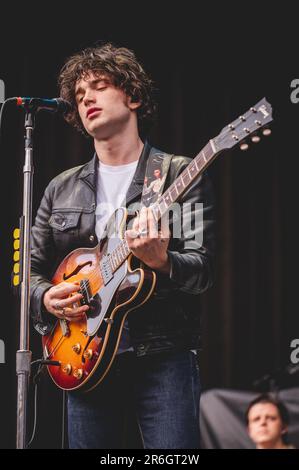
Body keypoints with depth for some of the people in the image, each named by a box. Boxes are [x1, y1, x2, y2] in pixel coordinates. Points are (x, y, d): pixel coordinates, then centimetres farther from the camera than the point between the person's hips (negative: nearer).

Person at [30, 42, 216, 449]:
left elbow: (201, 269, -6)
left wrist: (160, 262, -27)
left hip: (163, 358, -4)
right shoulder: (61, 190, 15)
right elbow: (30, 270, 18)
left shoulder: (180, 176, 3)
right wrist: (47, 299, -4)